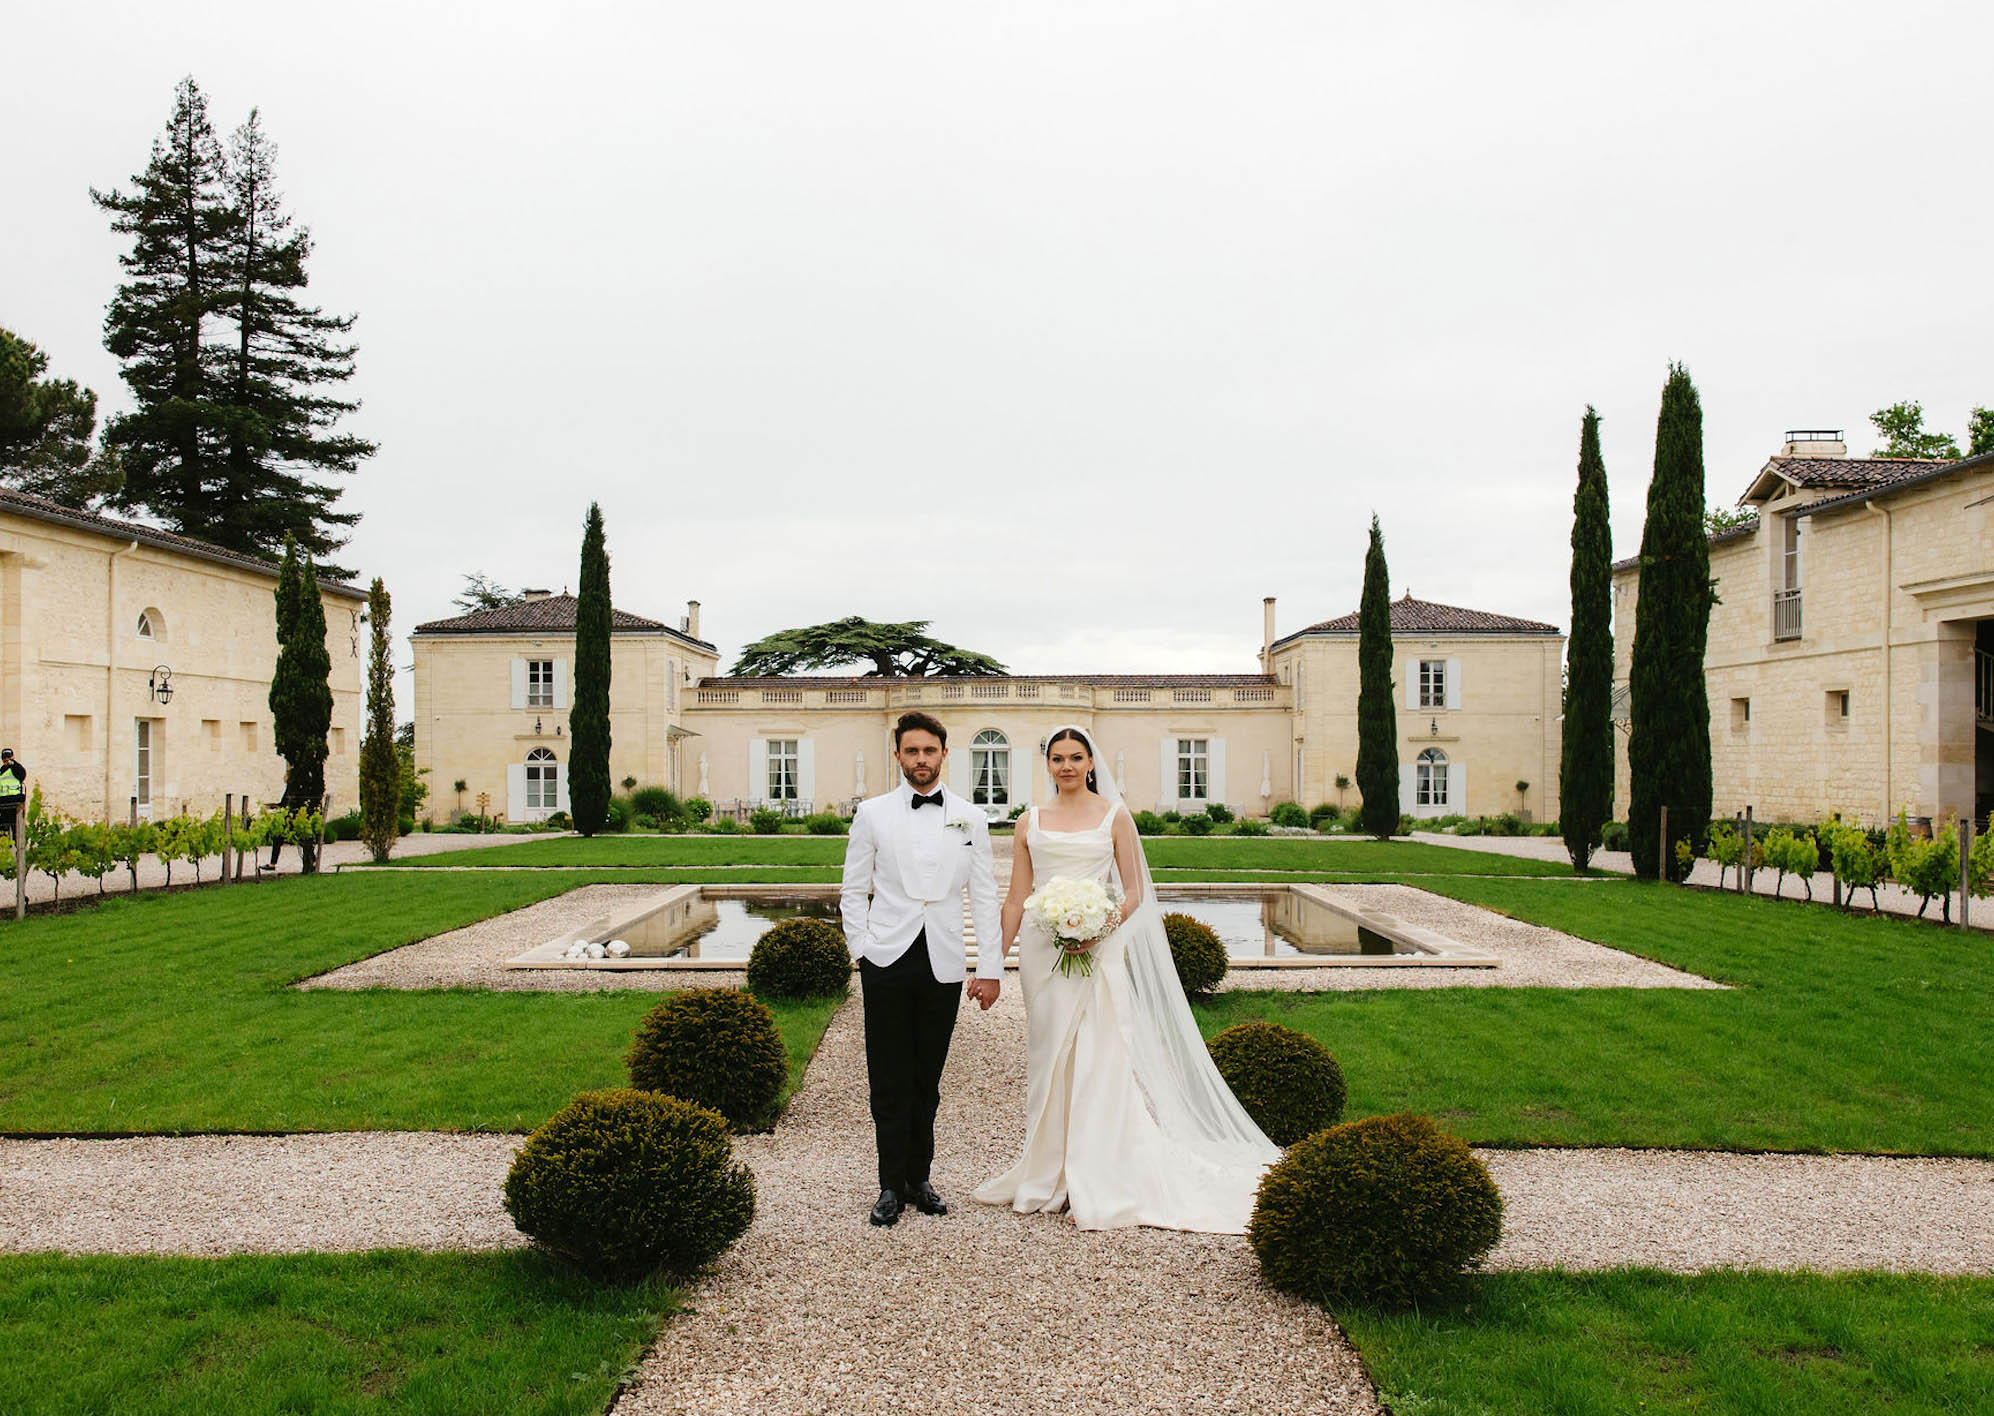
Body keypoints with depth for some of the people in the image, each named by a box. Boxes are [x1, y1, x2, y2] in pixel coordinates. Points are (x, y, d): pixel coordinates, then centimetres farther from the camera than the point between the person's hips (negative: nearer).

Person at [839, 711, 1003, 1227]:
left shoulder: (970, 819, 7)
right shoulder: (872, 814, 5)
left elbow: (984, 897, 7)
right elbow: (852, 891, 8)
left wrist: (990, 968, 2)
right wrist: (863, 949, -2)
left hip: (943, 966, 1)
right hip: (887, 962, -1)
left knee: (926, 1082, 9)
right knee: (890, 1083, 2)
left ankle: (920, 1179, 20)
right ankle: (892, 1186, 11)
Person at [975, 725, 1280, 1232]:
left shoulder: (1114, 816, 3)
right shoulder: (1031, 822, 10)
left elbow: (1134, 892, 2)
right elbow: (1017, 898, 10)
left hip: (1097, 949, -2)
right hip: (1041, 948, 3)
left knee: (1097, 1058, -5)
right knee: (1048, 1057, 7)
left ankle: (1096, 1184, 2)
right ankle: (1049, 1175, 17)